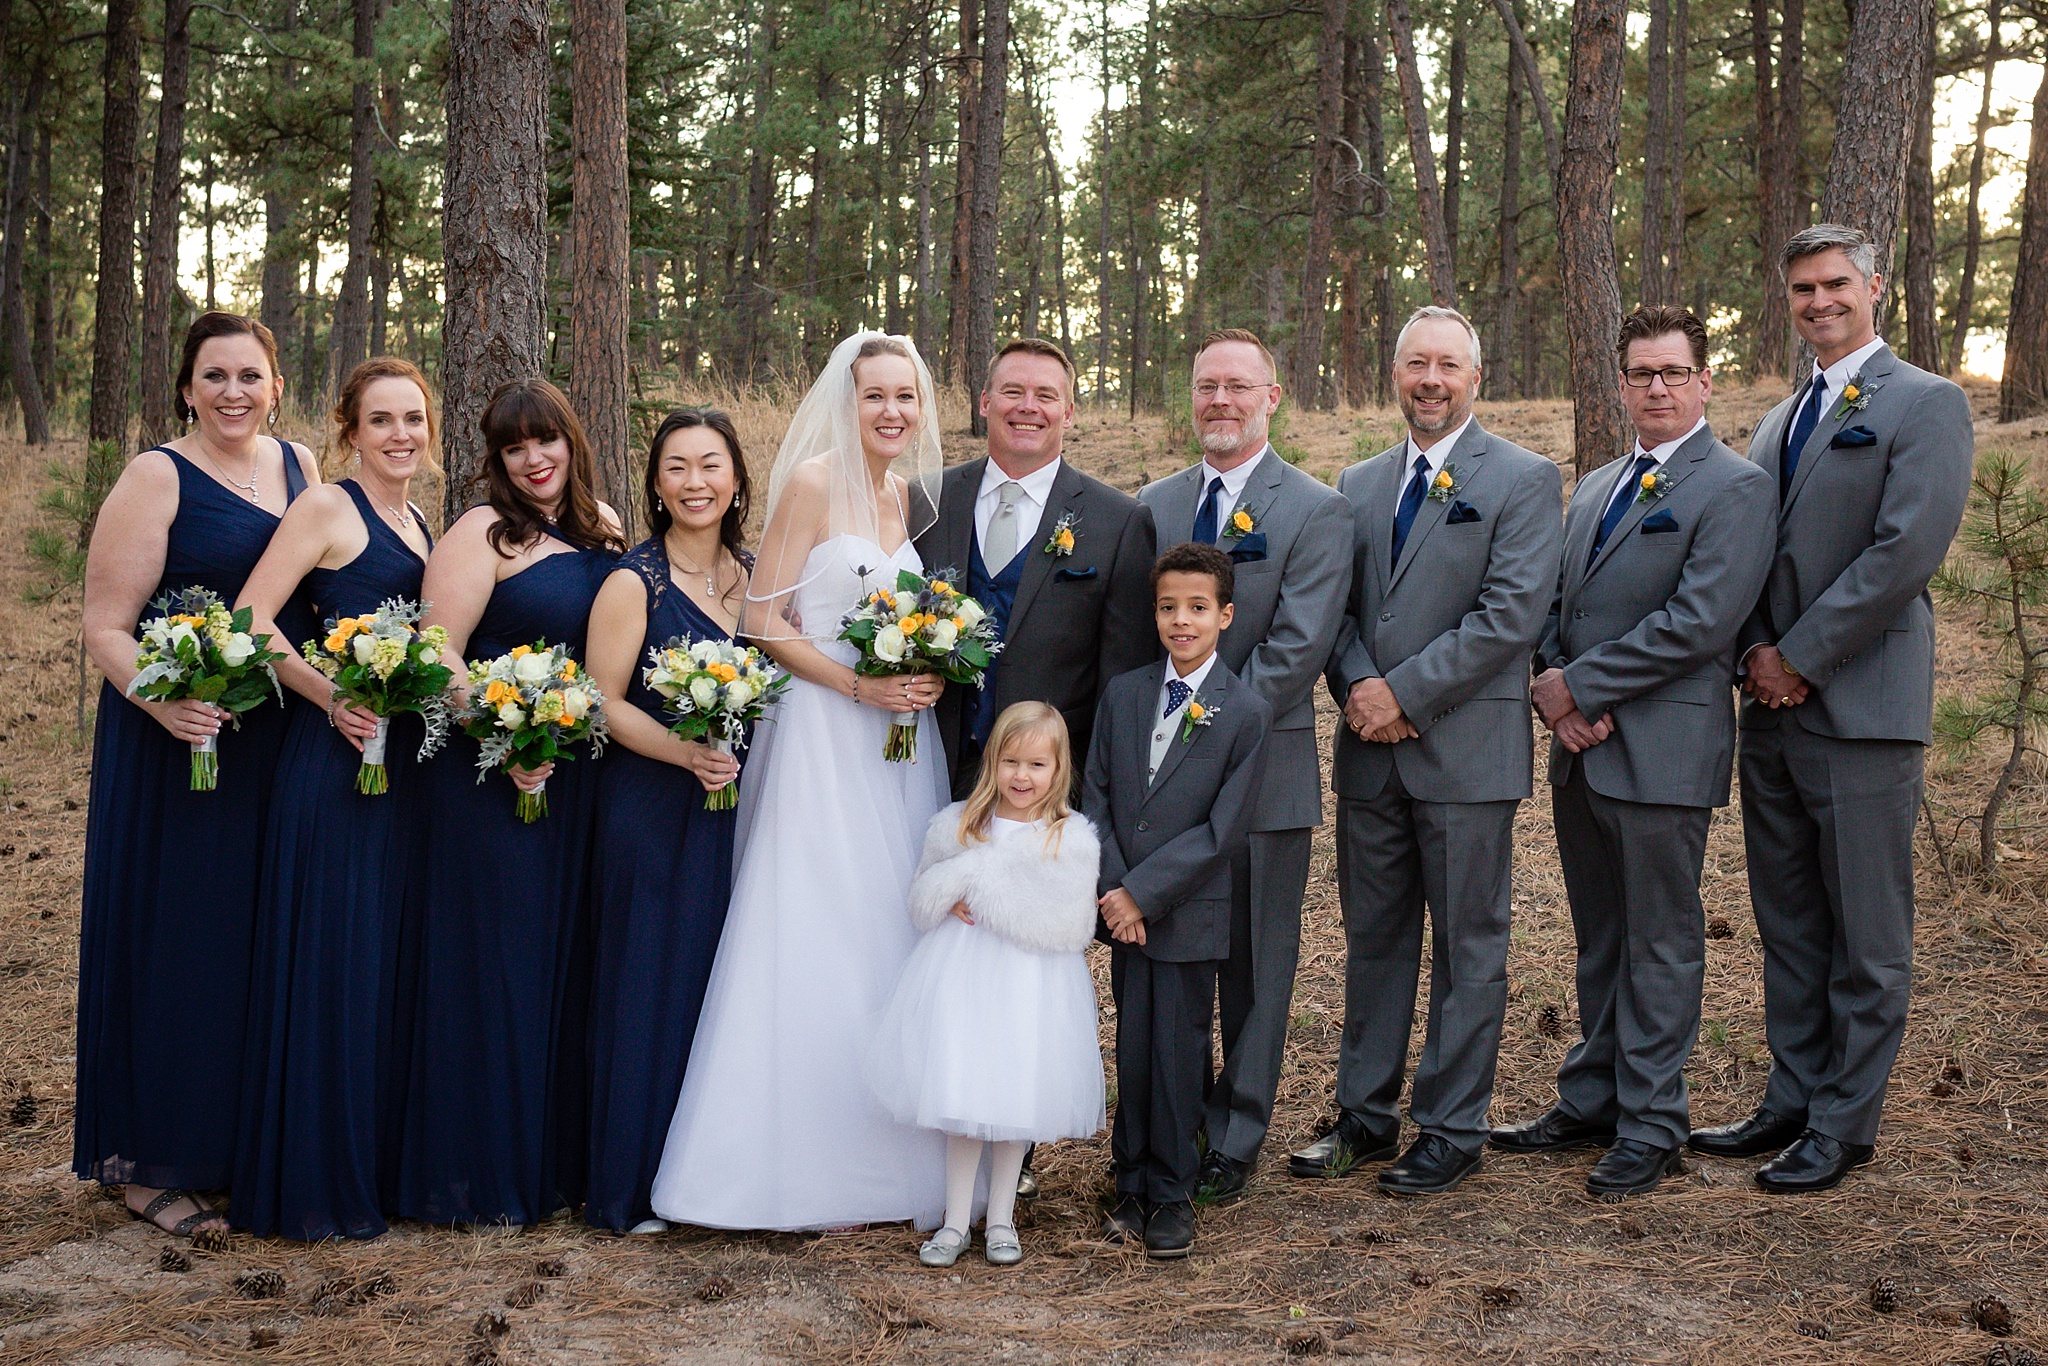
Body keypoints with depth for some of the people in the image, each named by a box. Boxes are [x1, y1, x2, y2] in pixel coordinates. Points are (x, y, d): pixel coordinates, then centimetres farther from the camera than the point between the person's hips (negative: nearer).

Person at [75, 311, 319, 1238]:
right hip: (176, 745, -5)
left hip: (277, 747, 6)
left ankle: (243, 1143, 26)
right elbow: (104, 628, -12)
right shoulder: (157, 477, -8)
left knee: (265, 943, 12)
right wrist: (166, 705, -30)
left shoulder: (300, 467, 9)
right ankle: (149, 1160, 15)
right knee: (176, 942, 1)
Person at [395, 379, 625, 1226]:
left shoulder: (603, 532, 12)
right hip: (491, 779, -6)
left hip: (577, 779, 6)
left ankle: (551, 1161, 24)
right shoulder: (484, 532, -7)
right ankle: (478, 1179, 11)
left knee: (564, 959, 12)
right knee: (493, 963, 0)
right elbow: (438, 653, -14)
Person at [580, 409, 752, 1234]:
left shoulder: (755, 574, 9)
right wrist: (686, 754, -22)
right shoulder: (633, 583, -8)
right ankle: (635, 1188, 12)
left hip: (743, 804, 5)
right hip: (655, 812, -5)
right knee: (655, 986, 1)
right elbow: (604, 702, -10)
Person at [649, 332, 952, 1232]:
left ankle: (890, 1166, 18)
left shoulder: (914, 495, 12)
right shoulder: (813, 482, -7)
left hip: (902, 746, 6)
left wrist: (930, 675, 2)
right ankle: (808, 1174, 6)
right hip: (821, 739, -6)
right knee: (818, 942, -3)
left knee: (894, 939, 8)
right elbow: (765, 623, -10)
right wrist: (857, 685, -18)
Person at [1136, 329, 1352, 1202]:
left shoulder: (1317, 512, -4)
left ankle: (1234, 1138, 19)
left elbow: (1296, 649, -12)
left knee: (1255, 964, 6)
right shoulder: (1153, 505, 11)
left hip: (1264, 776, -4)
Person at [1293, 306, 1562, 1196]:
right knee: (1373, 939, 12)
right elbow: (1334, 605, 11)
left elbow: (1511, 615, -13)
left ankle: (1451, 1130, 15)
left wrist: (1403, 692, -16)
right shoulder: (1358, 484, 14)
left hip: (1466, 750, -5)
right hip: (1371, 752, 5)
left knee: (1468, 947, 4)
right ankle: (1365, 1116, 23)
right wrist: (1359, 685, -9)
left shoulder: (1524, 481, -3)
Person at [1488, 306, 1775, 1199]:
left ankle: (1650, 1126, 11)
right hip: (1581, 747, 7)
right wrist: (1551, 684, -3)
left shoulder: (1735, 488, -8)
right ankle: (1591, 1101, 27)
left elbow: (1699, 621, -18)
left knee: (1661, 942, 2)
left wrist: (1580, 687, -15)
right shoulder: (1594, 489, 17)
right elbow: (1557, 606, 17)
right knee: (1599, 939, 16)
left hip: (1663, 750, -7)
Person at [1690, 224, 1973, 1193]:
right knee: (1788, 927, 13)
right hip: (1773, 711, 7)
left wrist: (1799, 658, -14)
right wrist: (1757, 652, -2)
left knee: (1867, 939, 1)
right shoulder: (1777, 422, 18)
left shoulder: (1926, 405, -4)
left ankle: (1844, 1123, 11)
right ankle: (1791, 1101, 23)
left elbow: (1906, 551, -15)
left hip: (1863, 708, -7)